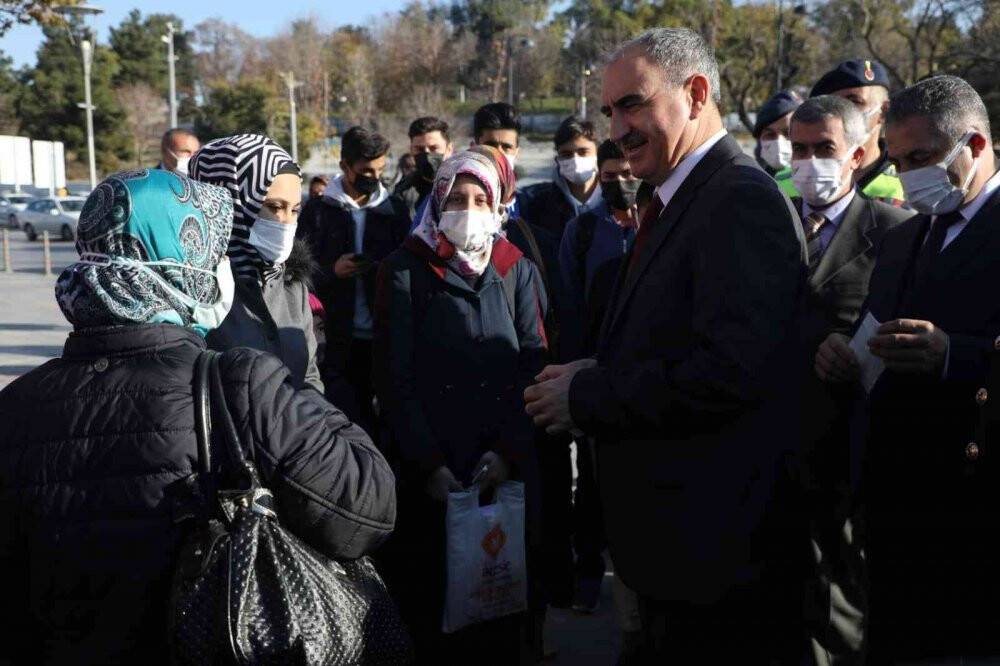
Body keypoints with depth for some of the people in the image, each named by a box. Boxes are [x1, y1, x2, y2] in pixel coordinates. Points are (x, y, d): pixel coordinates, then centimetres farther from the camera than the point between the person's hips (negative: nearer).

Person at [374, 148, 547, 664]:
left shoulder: (518, 272, 11)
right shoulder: (405, 270, 3)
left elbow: (535, 367, 3)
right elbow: (395, 379, -3)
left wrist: (506, 451, -10)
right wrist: (430, 465, -12)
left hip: (507, 473, 2)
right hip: (426, 473, -2)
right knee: (426, 603, 2)